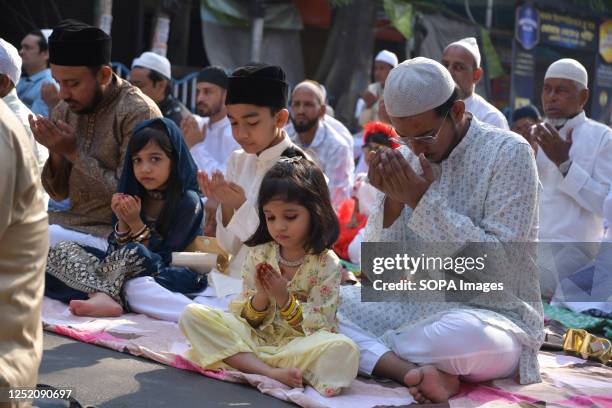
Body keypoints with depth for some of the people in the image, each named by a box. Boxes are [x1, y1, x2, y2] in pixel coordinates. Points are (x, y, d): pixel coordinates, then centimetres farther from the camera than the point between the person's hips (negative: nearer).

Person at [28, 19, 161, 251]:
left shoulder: (138, 113, -15)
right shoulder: (64, 111, 5)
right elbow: (59, 193, 9)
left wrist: (74, 153, -19)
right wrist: (56, 152, -10)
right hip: (73, 222, 6)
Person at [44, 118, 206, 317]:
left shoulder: (188, 202, -10)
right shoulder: (133, 195, 7)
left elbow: (163, 259, -13)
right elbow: (115, 251, 4)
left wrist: (136, 223, -18)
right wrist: (123, 222, -13)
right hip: (124, 274, 7)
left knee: (133, 252, -37)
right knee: (64, 249, -9)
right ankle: (104, 298, -32)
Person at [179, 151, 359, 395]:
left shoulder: (327, 264, -4)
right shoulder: (259, 255, 5)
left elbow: (318, 326, -8)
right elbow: (247, 318, 6)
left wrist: (284, 298, -19)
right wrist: (261, 296, -15)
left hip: (299, 344, -3)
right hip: (254, 337, 4)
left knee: (343, 349, -35)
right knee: (193, 315, -18)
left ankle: (246, 365, -27)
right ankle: (271, 372, -28)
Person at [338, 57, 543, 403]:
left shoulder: (509, 153, -9)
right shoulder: (411, 159, 6)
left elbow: (499, 266, -18)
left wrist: (424, 201, -20)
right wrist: (391, 199, -13)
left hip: (494, 315, -6)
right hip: (420, 307, 6)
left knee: (465, 334, -40)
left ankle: (367, 350, -12)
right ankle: (415, 370, -28)